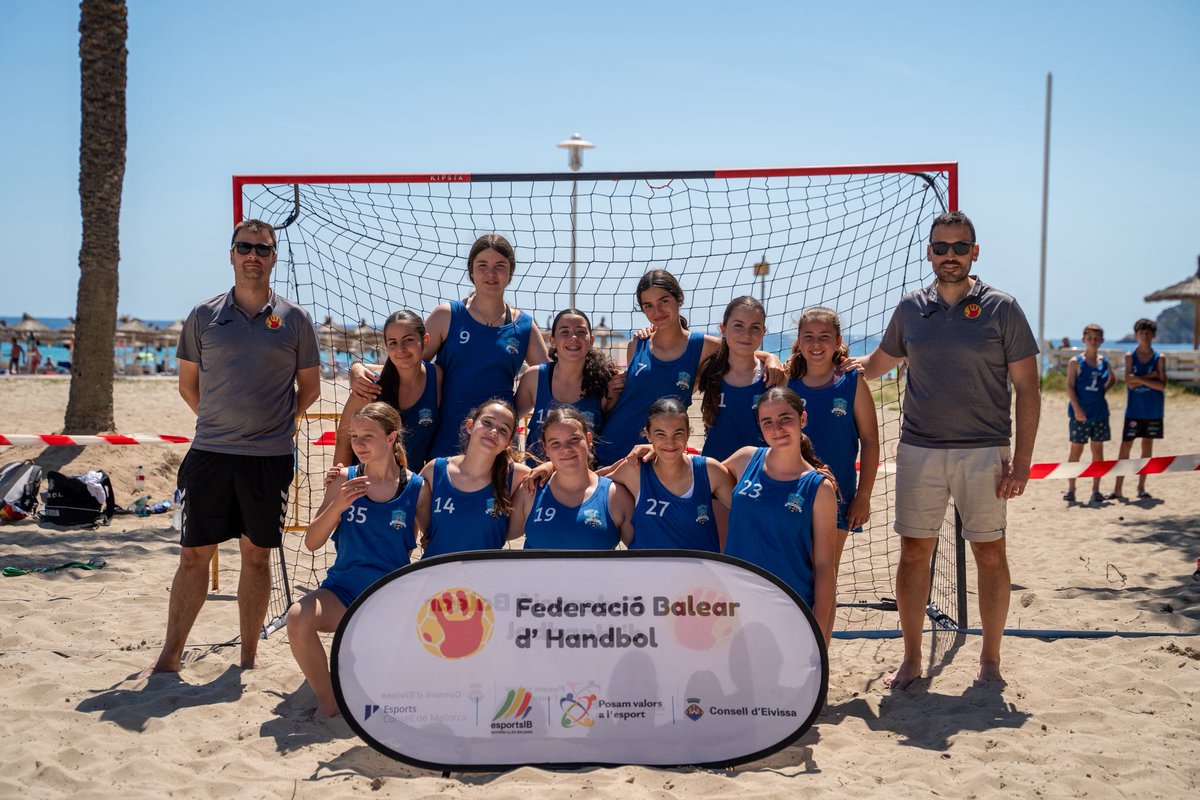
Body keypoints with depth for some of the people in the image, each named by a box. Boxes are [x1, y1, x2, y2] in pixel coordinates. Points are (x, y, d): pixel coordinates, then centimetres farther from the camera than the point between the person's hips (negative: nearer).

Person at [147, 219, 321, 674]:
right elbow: (188, 385, 14)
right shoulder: (203, 317, 6)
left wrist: (281, 421, 5)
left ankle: (248, 656, 18)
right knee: (194, 554, 4)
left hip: (270, 457, 0)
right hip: (209, 453, 1)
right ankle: (170, 657, 14)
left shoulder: (295, 319, 4)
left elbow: (309, 386, 12)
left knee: (257, 555, 7)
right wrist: (220, 421, 9)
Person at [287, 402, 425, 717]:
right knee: (298, 616, -31)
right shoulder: (345, 481, -2)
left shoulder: (416, 488, -7)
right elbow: (312, 543, -3)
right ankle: (327, 701, -8)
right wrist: (337, 506, -19)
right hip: (343, 590, 1)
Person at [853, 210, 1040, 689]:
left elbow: (1027, 388, -2)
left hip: (984, 452, -2)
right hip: (918, 451, 2)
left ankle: (990, 660, 19)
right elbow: (876, 365, 21)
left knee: (990, 554, 5)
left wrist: (1021, 461, -8)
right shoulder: (910, 309, 8)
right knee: (914, 553, 5)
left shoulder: (1002, 309, -1)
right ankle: (911, 660, 17)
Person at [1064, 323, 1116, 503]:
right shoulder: (1076, 362, -5)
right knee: (1076, 449, 1)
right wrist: (1077, 408, -18)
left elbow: (1113, 379, 25)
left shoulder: (1104, 362, 7)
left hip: (1099, 412, 4)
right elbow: (1070, 387, -10)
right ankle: (1071, 488, 8)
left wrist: (1103, 391, 7)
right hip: (1080, 413, -4)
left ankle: (1096, 490, 12)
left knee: (1098, 450, 6)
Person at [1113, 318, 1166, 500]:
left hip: (1153, 411, 1)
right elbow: (1129, 383, -10)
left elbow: (1162, 385, -9)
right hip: (1134, 410, -1)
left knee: (1147, 446, 6)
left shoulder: (1159, 358, 2)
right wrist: (1150, 376, -14)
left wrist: (1140, 379, -16)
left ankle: (1141, 487, 15)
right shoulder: (1130, 356, 1)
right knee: (1125, 446, -2)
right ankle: (1118, 488, 2)